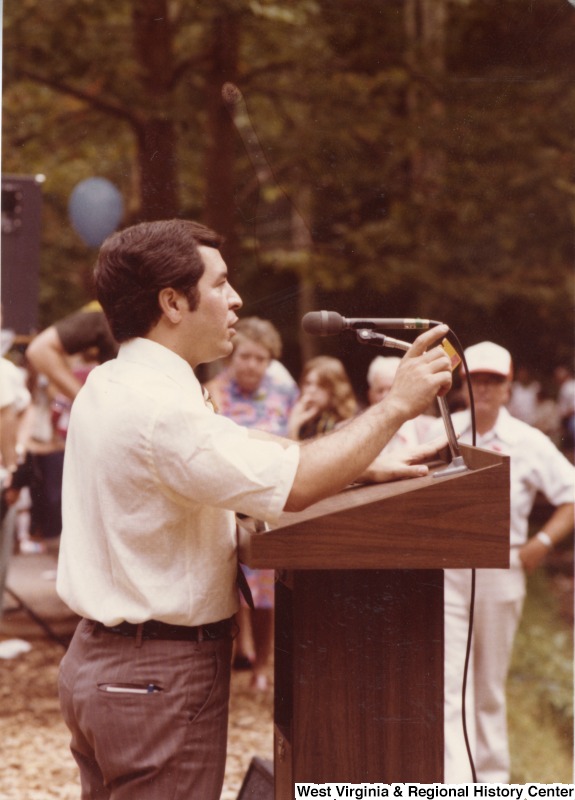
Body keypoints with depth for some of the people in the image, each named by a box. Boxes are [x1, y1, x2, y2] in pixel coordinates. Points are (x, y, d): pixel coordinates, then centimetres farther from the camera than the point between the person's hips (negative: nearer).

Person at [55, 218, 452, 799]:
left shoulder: (111, 386, 10)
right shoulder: (156, 409, -23)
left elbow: (247, 447, 14)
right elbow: (294, 485, -26)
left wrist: (362, 467, 7)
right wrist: (395, 405, -16)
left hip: (99, 659, 10)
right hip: (157, 680, -10)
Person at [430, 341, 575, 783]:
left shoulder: (528, 443, -2)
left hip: (500, 575, 0)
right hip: (446, 569, 0)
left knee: (491, 685, 13)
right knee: (450, 682, -8)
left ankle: (492, 776, 28)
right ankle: (456, 783, -11)